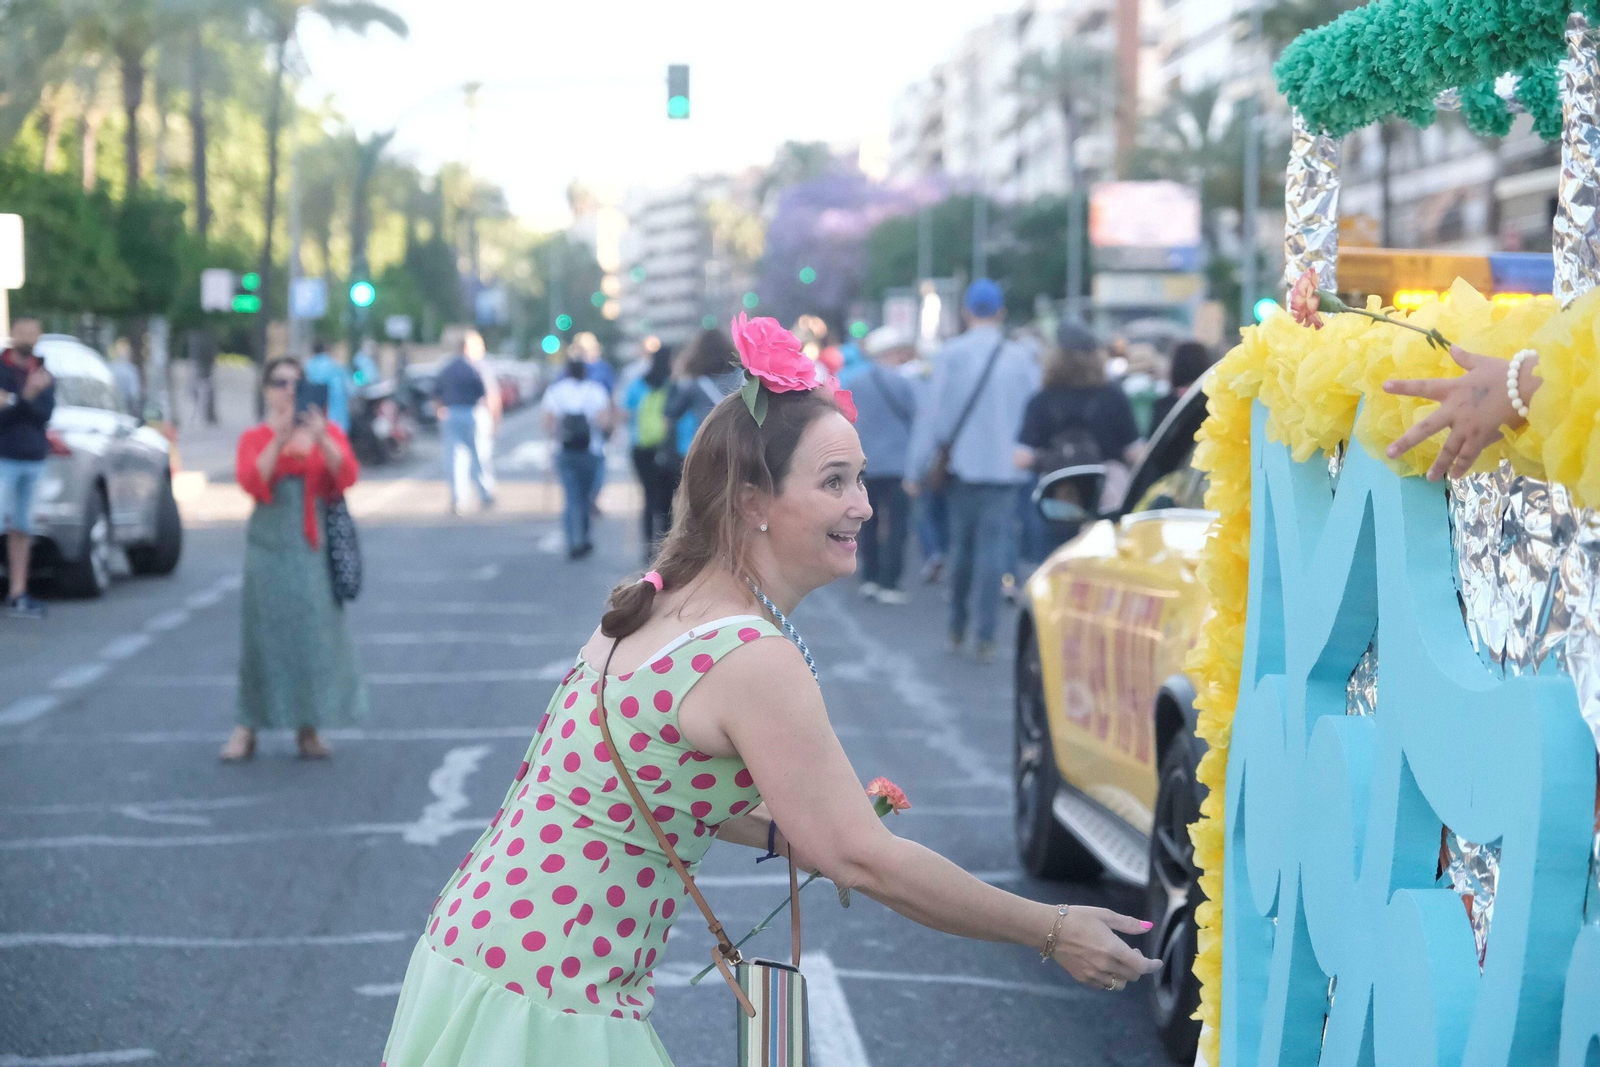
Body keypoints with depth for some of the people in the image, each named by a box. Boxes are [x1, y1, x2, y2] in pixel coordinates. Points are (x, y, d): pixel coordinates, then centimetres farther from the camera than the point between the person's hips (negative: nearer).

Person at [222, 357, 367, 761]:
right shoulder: (255, 437, 5)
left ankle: (309, 728, 7)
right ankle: (247, 728, 2)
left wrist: (321, 438, -19)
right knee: (265, 632, -3)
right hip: (270, 545, -1)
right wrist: (279, 439, -20)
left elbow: (348, 476, -5)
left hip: (315, 545, 1)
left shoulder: (328, 432, 9)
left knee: (317, 631, -1)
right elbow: (252, 483, -12)